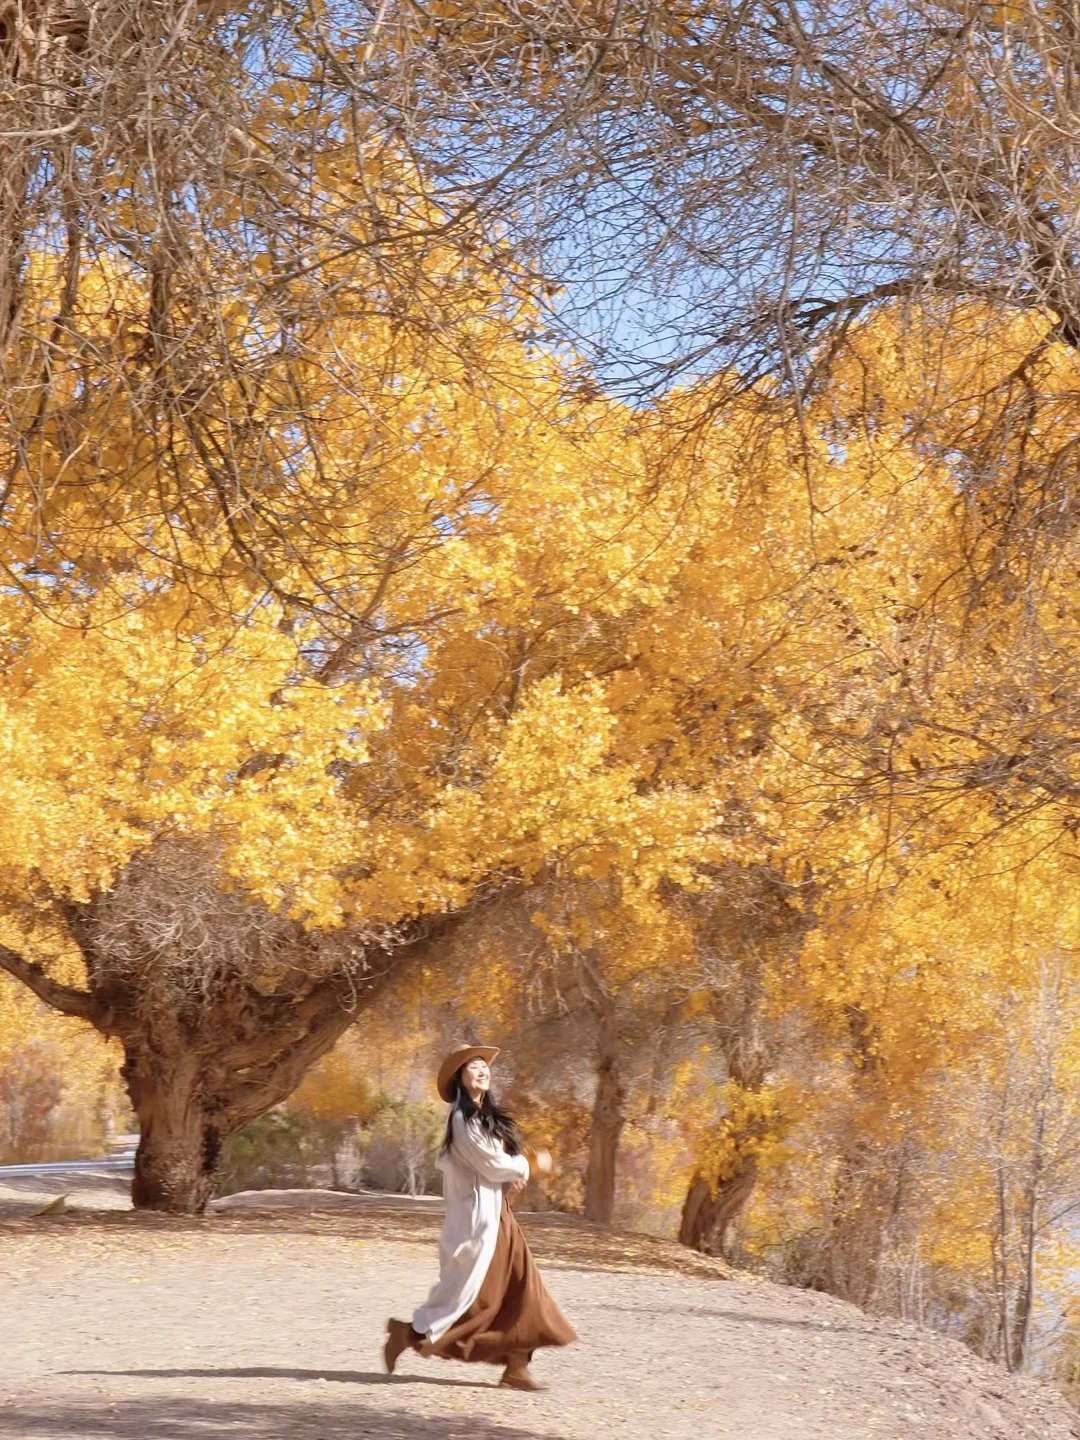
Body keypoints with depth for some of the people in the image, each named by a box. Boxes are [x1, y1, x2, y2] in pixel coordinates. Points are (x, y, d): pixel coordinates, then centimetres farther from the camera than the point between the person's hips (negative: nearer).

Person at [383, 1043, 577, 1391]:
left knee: (519, 1288, 5)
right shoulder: (463, 1119, -15)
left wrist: (512, 1178, -2)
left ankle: (515, 1365, 7)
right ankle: (410, 1334, 11)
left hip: (494, 1214, 9)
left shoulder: (485, 1115, 15)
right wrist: (533, 1165, -2)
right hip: (476, 1216, -9)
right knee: (462, 1288, -4)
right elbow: (492, 1165, -16)